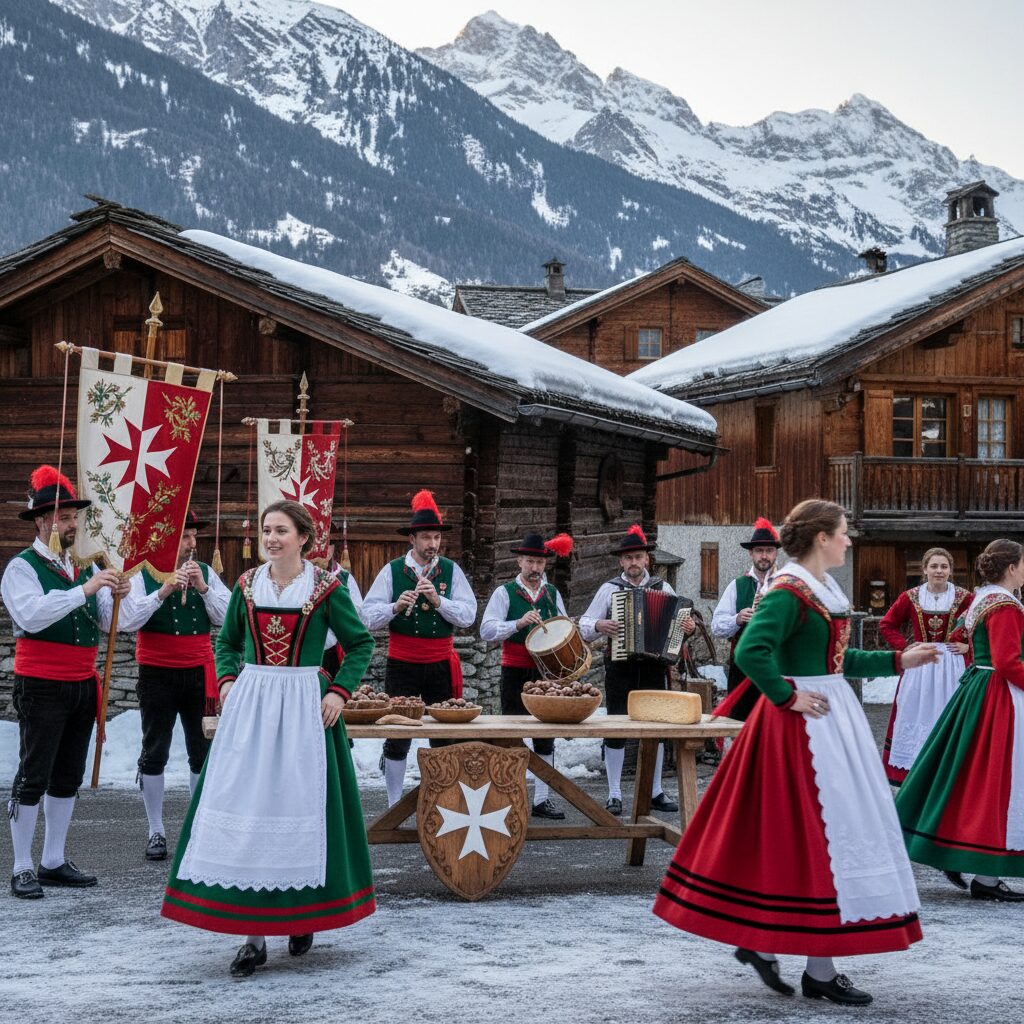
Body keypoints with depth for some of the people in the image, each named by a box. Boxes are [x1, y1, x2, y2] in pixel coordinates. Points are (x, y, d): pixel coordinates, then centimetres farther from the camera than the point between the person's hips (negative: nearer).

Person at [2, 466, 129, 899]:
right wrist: (85, 590, -28)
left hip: (83, 685, 7)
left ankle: (54, 862, 21)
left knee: (68, 777, 12)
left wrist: (114, 597, -14)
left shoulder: (85, 567, 11)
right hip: (42, 686, -6)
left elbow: (108, 623, 8)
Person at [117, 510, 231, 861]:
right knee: (154, 753, 4)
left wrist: (203, 588, -13)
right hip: (157, 674, -3)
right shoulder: (143, 575, -4)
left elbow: (228, 617, -2)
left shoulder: (206, 573, 5)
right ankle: (156, 832, 14)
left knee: (202, 752, 7)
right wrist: (163, 591, -21)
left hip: (199, 674, 3)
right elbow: (126, 621, -15)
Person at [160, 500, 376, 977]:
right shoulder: (247, 584, 7)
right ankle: (253, 933, 2)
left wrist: (339, 691, -7)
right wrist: (227, 680, 2)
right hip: (250, 704, 3)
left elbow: (361, 643, 4)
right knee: (244, 808, -2)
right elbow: (227, 641, 19)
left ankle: (302, 916, 22)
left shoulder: (326, 588, -2)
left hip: (304, 705, -3)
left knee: (299, 805, 2)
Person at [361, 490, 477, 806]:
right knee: (397, 738, 1)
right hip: (402, 665, -1)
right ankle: (394, 805, 12)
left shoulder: (451, 571, 3)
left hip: (441, 666, 1)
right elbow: (368, 617, -5)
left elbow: (468, 616, -5)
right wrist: (396, 606, -22)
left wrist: (438, 600, -19)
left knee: (444, 738, 6)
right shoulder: (392, 571, 0)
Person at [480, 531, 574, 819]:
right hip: (515, 673, -4)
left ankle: (541, 799, 14)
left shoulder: (552, 594, 11)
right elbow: (487, 629, -11)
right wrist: (519, 623, -23)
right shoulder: (505, 593, -1)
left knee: (545, 738, 7)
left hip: (546, 673, 4)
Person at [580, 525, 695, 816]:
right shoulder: (609, 589, 3)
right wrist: (599, 625, -18)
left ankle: (656, 792, 19)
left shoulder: (662, 588, 7)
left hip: (654, 667, 2)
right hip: (619, 669, -2)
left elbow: (679, 618, 9)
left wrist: (689, 627, -12)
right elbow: (584, 625, 3)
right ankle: (614, 795, 5)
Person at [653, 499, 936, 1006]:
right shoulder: (789, 592, -17)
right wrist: (788, 697, -19)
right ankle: (819, 972, 5)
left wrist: (899, 660, 15)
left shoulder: (821, 590, 12)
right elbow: (749, 652, -27)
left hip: (832, 716, 10)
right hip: (803, 723, -10)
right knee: (814, 834, -4)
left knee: (791, 832, 12)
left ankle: (759, 940, 23)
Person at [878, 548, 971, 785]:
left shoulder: (964, 598, -3)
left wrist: (968, 645, -6)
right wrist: (904, 646, -2)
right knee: (916, 715, 4)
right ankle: (914, 772, 12)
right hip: (919, 666, 1)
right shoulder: (910, 597, 1)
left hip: (952, 666, -1)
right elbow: (886, 625, 9)